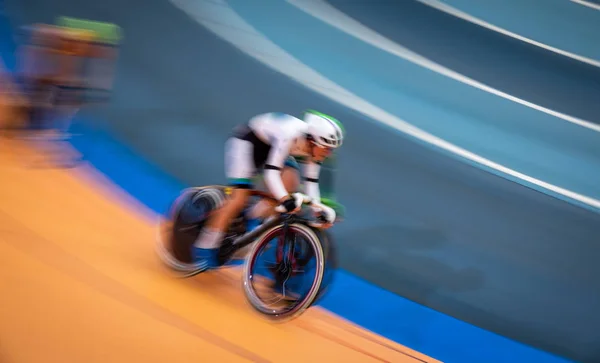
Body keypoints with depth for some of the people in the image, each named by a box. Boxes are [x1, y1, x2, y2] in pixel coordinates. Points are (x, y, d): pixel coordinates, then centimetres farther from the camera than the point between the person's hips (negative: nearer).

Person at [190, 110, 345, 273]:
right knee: (239, 197, -15)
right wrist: (286, 200, -55)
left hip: (271, 147, 7)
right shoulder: (290, 136, -38)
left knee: (290, 183, -17)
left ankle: (252, 220, 0)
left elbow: (311, 182, -9)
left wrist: (319, 209, -19)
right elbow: (271, 172, -43)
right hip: (247, 141, -7)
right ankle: (204, 250, -7)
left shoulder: (314, 147, -17)